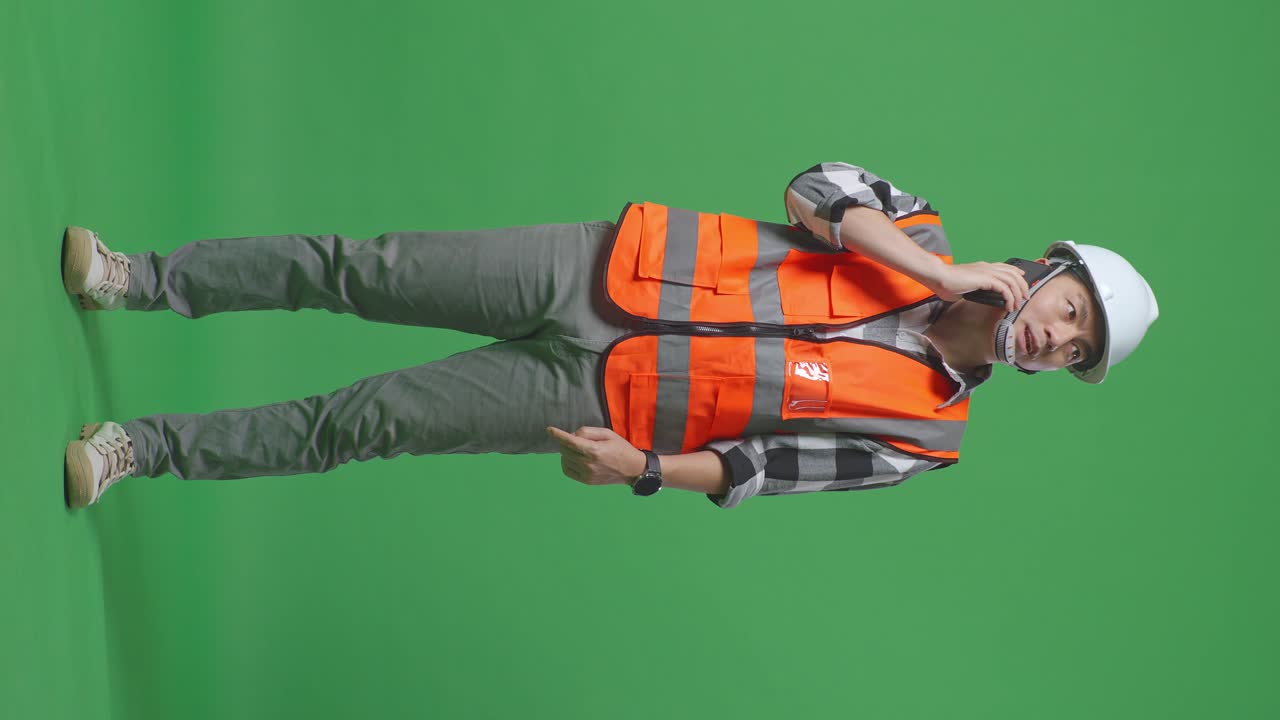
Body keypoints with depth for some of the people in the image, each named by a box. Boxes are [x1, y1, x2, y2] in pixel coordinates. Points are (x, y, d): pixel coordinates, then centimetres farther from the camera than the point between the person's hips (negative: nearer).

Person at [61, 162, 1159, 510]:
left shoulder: (922, 435, 2)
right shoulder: (924, 233, 6)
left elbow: (757, 466, -1)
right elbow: (816, 188, -9)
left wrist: (644, 468, -14)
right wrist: (947, 276, -15)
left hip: (600, 400, -1)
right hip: (606, 265, 1)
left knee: (359, 422, -7)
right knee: (364, 269, -8)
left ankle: (148, 448, 7)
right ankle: (140, 279, 8)